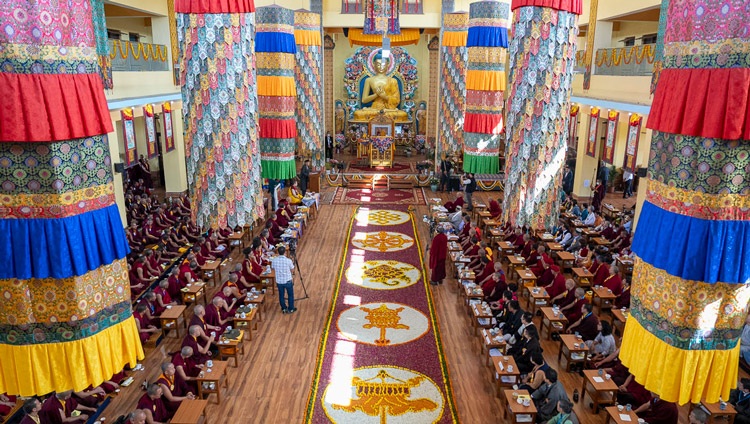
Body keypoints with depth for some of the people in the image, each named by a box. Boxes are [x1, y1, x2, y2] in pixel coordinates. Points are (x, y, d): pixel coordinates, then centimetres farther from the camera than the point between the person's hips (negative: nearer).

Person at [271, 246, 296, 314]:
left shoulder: (274, 260, -12)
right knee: (290, 295, 17)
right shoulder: (288, 261, -20)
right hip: (288, 281, -2)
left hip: (279, 281, 2)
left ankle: (284, 309, 32)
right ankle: (291, 309, 28)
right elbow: (292, 270, -6)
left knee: (281, 295, 21)